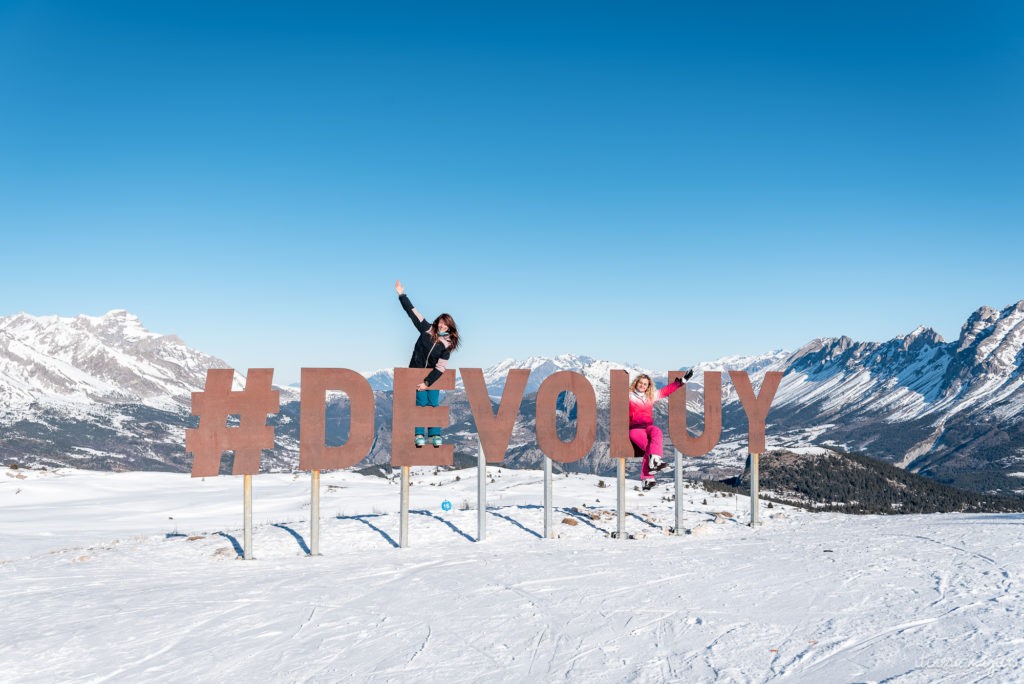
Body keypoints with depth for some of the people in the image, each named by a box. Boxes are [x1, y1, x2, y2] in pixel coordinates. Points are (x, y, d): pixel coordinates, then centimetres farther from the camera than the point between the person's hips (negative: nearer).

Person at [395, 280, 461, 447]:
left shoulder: (447, 344, -7)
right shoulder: (427, 329, -2)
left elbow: (440, 367, -13)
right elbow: (412, 311, -1)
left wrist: (427, 382, -20)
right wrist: (402, 294, -4)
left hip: (433, 376, 0)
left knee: (434, 404, -3)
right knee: (421, 403, -5)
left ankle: (435, 435, 2)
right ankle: (419, 435, -2)